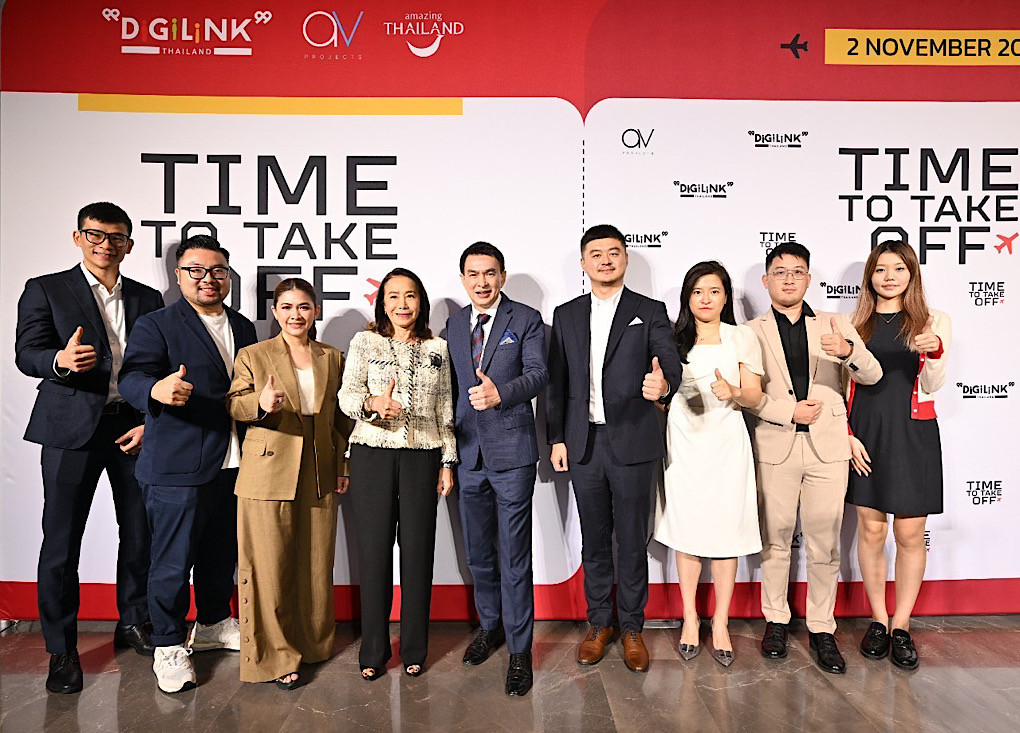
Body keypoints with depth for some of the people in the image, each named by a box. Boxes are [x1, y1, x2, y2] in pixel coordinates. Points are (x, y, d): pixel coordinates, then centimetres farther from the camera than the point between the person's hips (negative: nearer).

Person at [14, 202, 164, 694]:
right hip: (73, 430, -3)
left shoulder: (148, 299, 12)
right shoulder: (45, 290, 5)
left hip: (135, 429, 3)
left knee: (140, 533, 10)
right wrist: (61, 360, -30)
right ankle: (62, 649, 17)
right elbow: (26, 353, -8)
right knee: (61, 543, 2)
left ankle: (133, 623, 30)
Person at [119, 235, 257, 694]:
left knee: (222, 554, 18)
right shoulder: (155, 326, -4)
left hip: (233, 466, 6)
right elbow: (131, 377, -19)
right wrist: (157, 389, -40)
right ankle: (168, 647, 21)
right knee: (173, 561, 3)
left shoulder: (243, 328, 14)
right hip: (177, 470, -6)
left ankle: (213, 624, 38)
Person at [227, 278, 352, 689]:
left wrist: (342, 465, 11)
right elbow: (232, 406, 0)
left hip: (319, 479, 3)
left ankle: (313, 644, 30)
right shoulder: (252, 356, 1)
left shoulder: (333, 359, 10)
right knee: (270, 568, 1)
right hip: (268, 477, -3)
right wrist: (261, 403, -22)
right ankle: (275, 657, 16)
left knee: (316, 565, 12)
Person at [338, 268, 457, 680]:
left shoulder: (437, 350, 11)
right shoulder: (365, 343, 6)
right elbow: (346, 395, -6)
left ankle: (414, 648, 20)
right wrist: (372, 403, -28)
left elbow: (446, 410, 12)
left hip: (422, 457, 1)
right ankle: (373, 650, 18)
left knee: (418, 551, 4)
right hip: (373, 454, -1)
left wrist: (447, 463, 7)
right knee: (374, 550, 3)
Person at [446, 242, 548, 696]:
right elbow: (451, 384, 12)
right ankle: (491, 627, 38)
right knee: (478, 552, 17)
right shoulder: (453, 324, 12)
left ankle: (519, 650, 14)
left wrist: (500, 393, -31)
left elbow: (538, 374, -12)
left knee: (514, 556, 0)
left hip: (511, 453, -5)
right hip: (468, 454, 5)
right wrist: (448, 445, 8)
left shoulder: (526, 320, -1)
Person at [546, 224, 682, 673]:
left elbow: (670, 361, -13)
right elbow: (557, 382, 10)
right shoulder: (566, 315, 9)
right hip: (583, 445, 3)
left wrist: (663, 384, -36)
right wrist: (556, 438, 5)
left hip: (632, 444, -2)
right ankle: (599, 624, 30)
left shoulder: (650, 312, 2)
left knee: (633, 542, 7)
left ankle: (632, 628, 25)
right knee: (594, 540, 13)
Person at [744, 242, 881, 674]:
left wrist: (848, 351, -22)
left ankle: (821, 629, 20)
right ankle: (776, 620, 24)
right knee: (775, 539, 9)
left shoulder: (836, 326, 10)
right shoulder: (753, 332, 5)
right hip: (775, 445, -1)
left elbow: (872, 376, -1)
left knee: (825, 543, 6)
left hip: (827, 446, 1)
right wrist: (788, 411, -14)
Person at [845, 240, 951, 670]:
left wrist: (934, 353, -25)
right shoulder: (855, 325, 7)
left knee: (909, 535, 2)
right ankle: (878, 621, 19)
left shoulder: (934, 322, 3)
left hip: (912, 436, -1)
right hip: (865, 435, 1)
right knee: (871, 530, 5)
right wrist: (847, 434, -3)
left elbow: (931, 388, -5)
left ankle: (901, 626, 17)